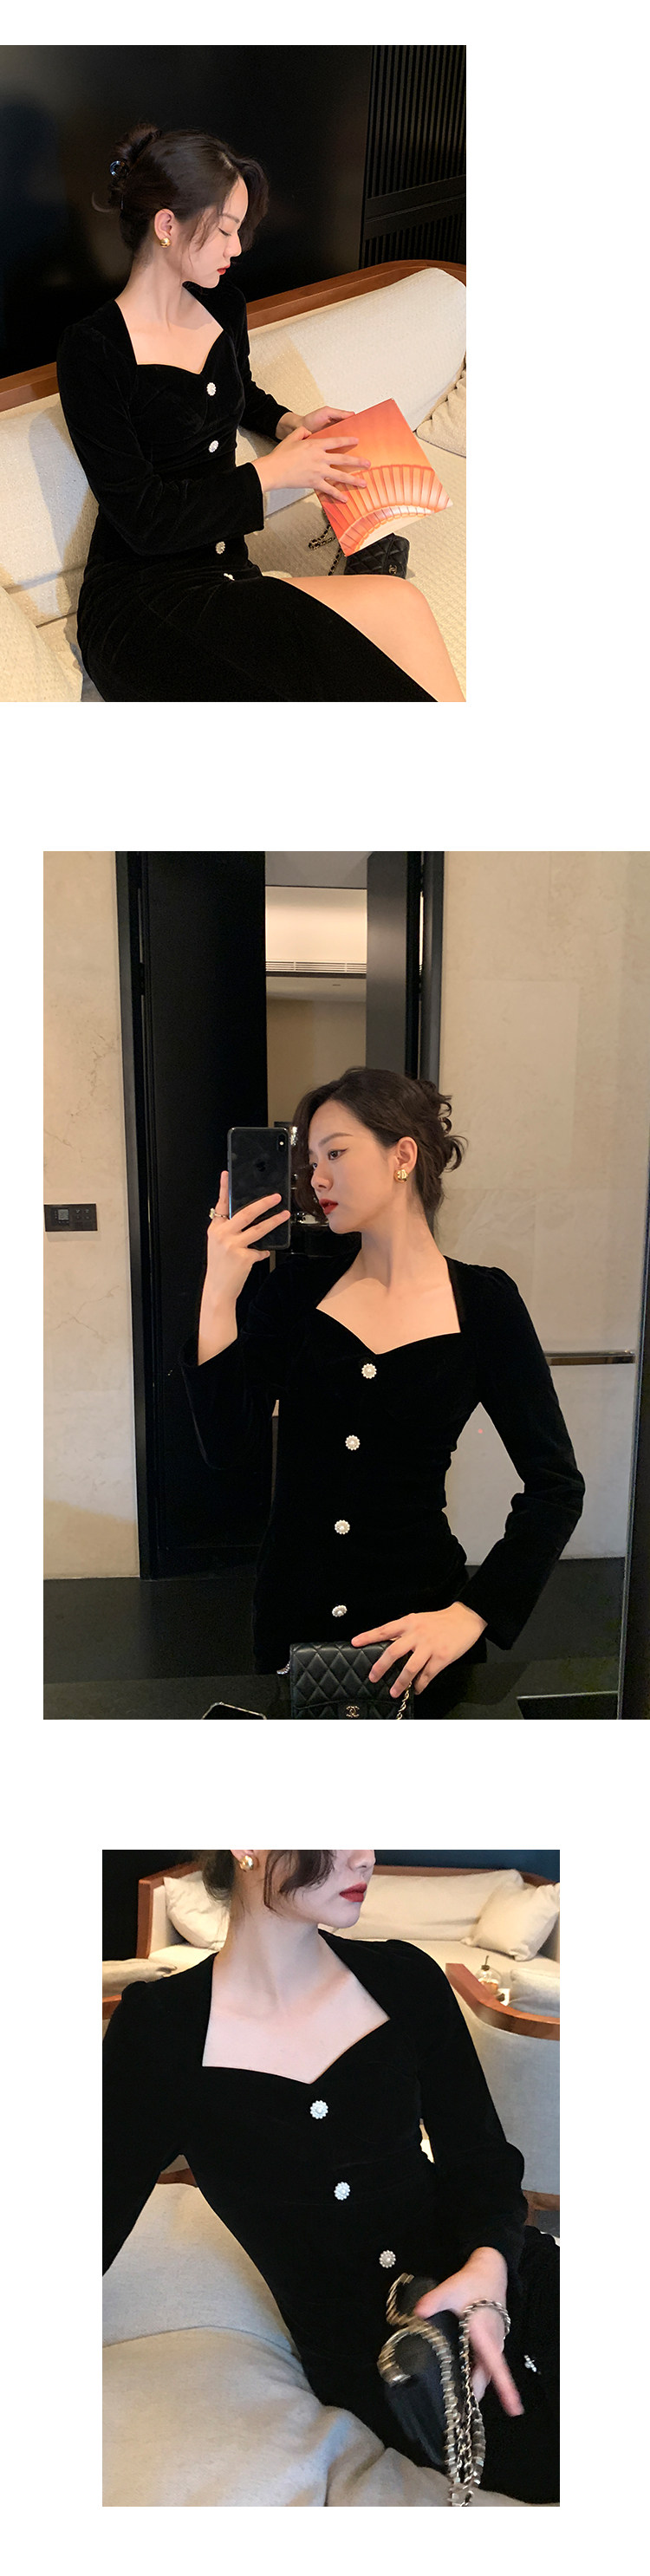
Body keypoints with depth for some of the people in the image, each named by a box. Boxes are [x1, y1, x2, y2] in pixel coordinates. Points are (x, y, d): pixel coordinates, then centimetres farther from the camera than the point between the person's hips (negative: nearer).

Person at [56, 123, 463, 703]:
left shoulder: (224, 308, 12)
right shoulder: (92, 351, -11)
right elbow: (142, 519, -15)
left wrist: (290, 422, 15)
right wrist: (269, 475, -10)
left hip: (225, 579, 8)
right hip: (138, 605, -7)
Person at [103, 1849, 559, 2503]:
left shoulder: (406, 1982, -2)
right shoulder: (162, 2030, -10)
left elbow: (482, 2158, 1)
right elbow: (104, 2211, -2)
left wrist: (490, 2263, -21)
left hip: (496, 2273, 4)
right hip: (364, 2350, -3)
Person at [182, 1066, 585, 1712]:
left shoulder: (483, 1302, -7)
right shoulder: (297, 1289, -1)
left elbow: (555, 1485, -8)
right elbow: (226, 1446, -9)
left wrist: (470, 1614, -19)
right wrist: (219, 1294, -18)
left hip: (419, 1623, -2)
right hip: (295, 1620, 2)